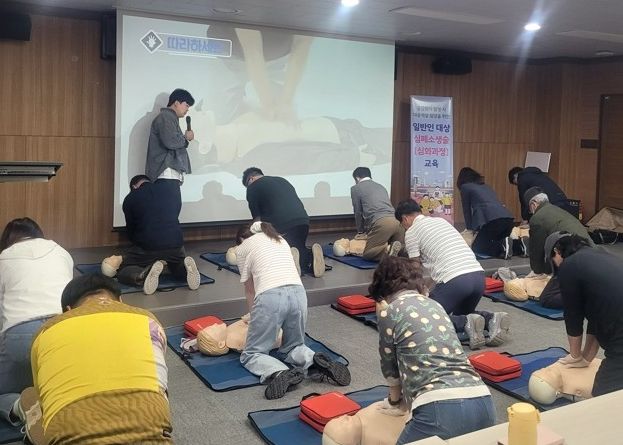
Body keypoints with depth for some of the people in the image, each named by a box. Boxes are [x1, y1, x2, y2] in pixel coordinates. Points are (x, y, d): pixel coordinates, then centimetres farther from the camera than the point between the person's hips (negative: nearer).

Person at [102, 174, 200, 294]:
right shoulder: (170, 190, 16)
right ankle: (186, 267, -7)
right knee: (179, 270, 31)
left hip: (147, 246, -3)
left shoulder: (130, 198, 8)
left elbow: (130, 230, 16)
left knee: (122, 272, 16)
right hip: (176, 244, 3)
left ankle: (145, 273, -17)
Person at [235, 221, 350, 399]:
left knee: (252, 354, 12)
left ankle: (281, 373, -20)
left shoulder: (243, 247, 16)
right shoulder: (280, 239, 30)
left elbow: (250, 290, 21)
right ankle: (316, 362, -7)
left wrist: (254, 317, 35)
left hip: (270, 297, -4)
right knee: (293, 347, 26)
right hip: (298, 294, 5)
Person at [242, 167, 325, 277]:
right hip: (303, 221, 6)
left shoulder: (252, 187, 12)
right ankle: (311, 255, -7)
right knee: (300, 249, 27)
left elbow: (257, 217, 10)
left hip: (281, 225, -6)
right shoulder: (282, 180, 30)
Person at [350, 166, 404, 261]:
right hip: (396, 220, 6)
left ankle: (388, 249, -22)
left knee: (367, 254, 5)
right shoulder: (381, 186, 32)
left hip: (380, 222, -6)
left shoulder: (355, 188, 14)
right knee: (400, 249, 24)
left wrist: (360, 231, 29)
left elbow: (358, 212, 15)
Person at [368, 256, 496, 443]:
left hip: (440, 409, -6)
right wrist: (407, 400, 48)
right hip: (482, 403, 6)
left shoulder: (389, 312, 4)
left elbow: (390, 367, 17)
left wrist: (395, 400, 38)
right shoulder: (435, 305, 21)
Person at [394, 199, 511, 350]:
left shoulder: (411, 232, 7)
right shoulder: (441, 220, 28)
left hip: (454, 280, -7)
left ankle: (466, 324, -15)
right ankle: (492, 320, 2)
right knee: (461, 314, 30)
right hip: (479, 276, 7)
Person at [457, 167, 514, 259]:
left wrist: (470, 228, 30)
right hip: (508, 218, 7)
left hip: (492, 220, -7)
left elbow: (467, 211, 17)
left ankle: (503, 246, -16)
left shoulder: (465, 187, 14)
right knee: (497, 242, 25)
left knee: (476, 248, 3)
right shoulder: (486, 186, 33)